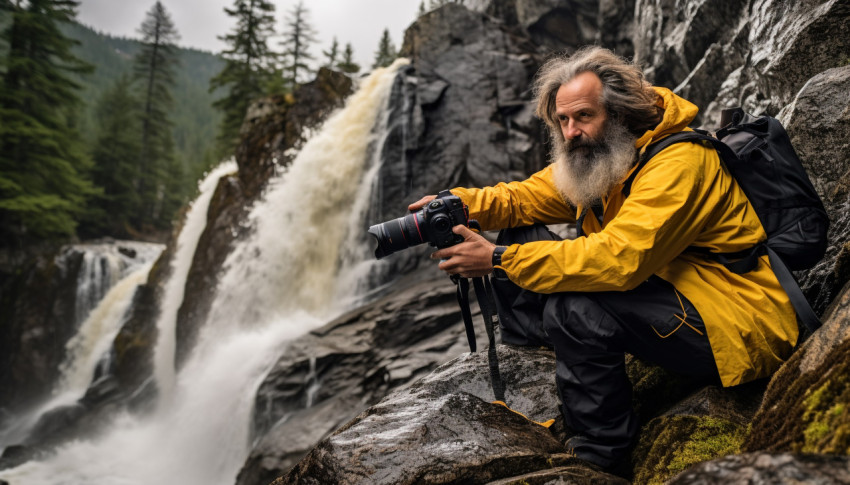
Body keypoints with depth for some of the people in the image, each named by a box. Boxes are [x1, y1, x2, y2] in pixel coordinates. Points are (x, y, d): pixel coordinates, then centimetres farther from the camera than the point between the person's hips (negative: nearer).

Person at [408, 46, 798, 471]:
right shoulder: (595, 155, 3)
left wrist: (499, 260, -35)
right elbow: (528, 197, 4)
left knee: (573, 307, -34)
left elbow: (620, 258, -35)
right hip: (662, 287, 9)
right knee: (520, 238, 2)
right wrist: (457, 204, -16)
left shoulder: (679, 161, -25)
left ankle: (600, 452, -12)